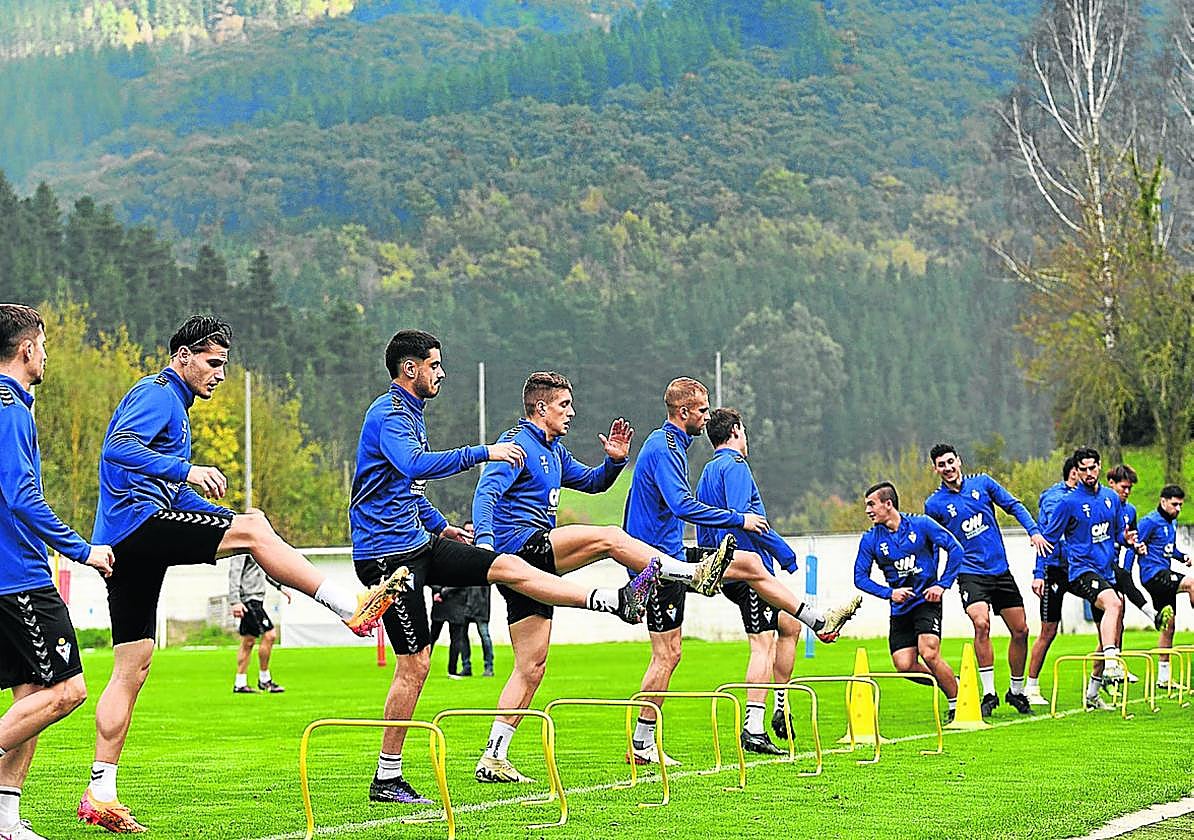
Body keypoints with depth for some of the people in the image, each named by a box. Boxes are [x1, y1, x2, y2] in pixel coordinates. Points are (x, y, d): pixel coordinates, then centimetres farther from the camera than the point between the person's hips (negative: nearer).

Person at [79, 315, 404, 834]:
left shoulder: (173, 404, 30)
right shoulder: (156, 394, -3)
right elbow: (118, 447, -23)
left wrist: (224, 519, 26)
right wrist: (186, 471, -31)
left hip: (127, 548, 11)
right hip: (137, 521, -11)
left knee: (131, 669, 6)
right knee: (252, 530, -18)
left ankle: (100, 793, 4)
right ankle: (352, 608, -21)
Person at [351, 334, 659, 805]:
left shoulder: (411, 413, 17)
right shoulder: (388, 414, -15)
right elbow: (415, 466, -34)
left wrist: (439, 526, 28)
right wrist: (484, 453, -33)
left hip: (416, 541, 9)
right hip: (387, 554, -9)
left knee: (510, 567, -1)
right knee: (414, 665, -8)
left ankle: (617, 602, -3)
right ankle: (386, 780, -1)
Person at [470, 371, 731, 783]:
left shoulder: (554, 452, 23)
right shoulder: (517, 444, -6)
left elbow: (592, 482, 35)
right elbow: (487, 492, -19)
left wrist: (614, 460, 13)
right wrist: (484, 540, -36)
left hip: (534, 559, 10)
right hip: (517, 544, -10)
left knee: (531, 667, 6)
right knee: (609, 537, -20)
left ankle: (493, 758, 6)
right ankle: (697, 574, -16)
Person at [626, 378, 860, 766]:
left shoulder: (671, 444, 14)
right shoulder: (663, 449, -18)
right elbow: (683, 506, -29)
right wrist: (739, 520, -22)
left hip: (672, 554, 10)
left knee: (749, 564, 14)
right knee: (668, 653, -6)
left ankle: (818, 621, 22)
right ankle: (641, 745, -1)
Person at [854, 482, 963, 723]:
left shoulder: (921, 524, -6)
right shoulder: (870, 540, 0)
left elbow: (955, 549, -2)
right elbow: (860, 578, 1)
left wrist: (942, 585, -9)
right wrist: (889, 593, -14)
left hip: (926, 601, -4)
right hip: (900, 609, 4)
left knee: (929, 654, -20)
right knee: (904, 664, -8)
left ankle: (957, 705, -3)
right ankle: (951, 683, 17)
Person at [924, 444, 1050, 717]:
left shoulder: (982, 483, 4)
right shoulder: (934, 504, -1)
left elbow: (1014, 505, 10)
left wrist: (1034, 531, -3)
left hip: (1000, 570, 4)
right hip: (970, 573, -3)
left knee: (1020, 631, 5)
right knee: (981, 624, -27)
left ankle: (1016, 691, 24)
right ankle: (989, 694, -21)